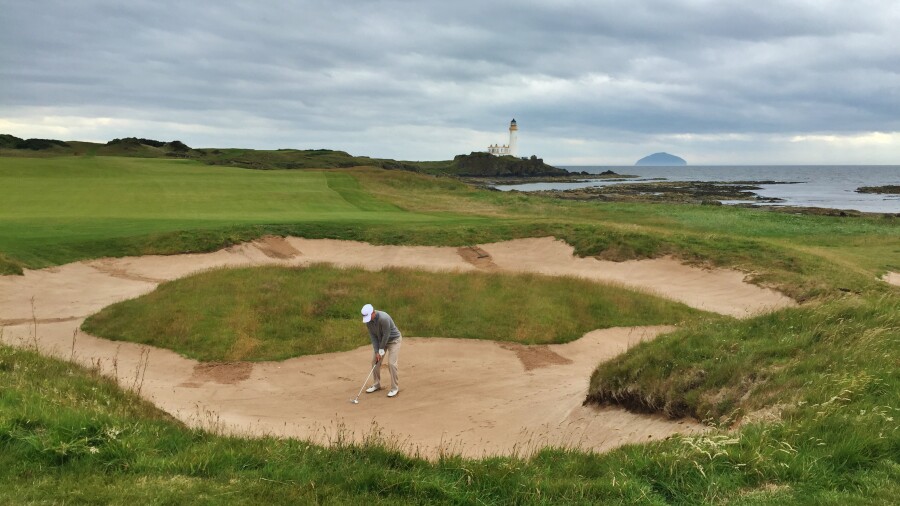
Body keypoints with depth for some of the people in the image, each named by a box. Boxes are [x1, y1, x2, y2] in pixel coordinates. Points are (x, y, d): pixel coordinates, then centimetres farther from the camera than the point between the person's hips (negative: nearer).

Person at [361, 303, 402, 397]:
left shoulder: (383, 318, -37)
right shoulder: (368, 321, -13)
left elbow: (386, 335, -28)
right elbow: (373, 336, -9)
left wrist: (381, 350, -17)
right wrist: (377, 352, -14)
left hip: (394, 340, -7)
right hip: (381, 341, 7)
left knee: (391, 363, -15)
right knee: (375, 361, 4)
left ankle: (395, 388, -4)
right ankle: (377, 384, 20)